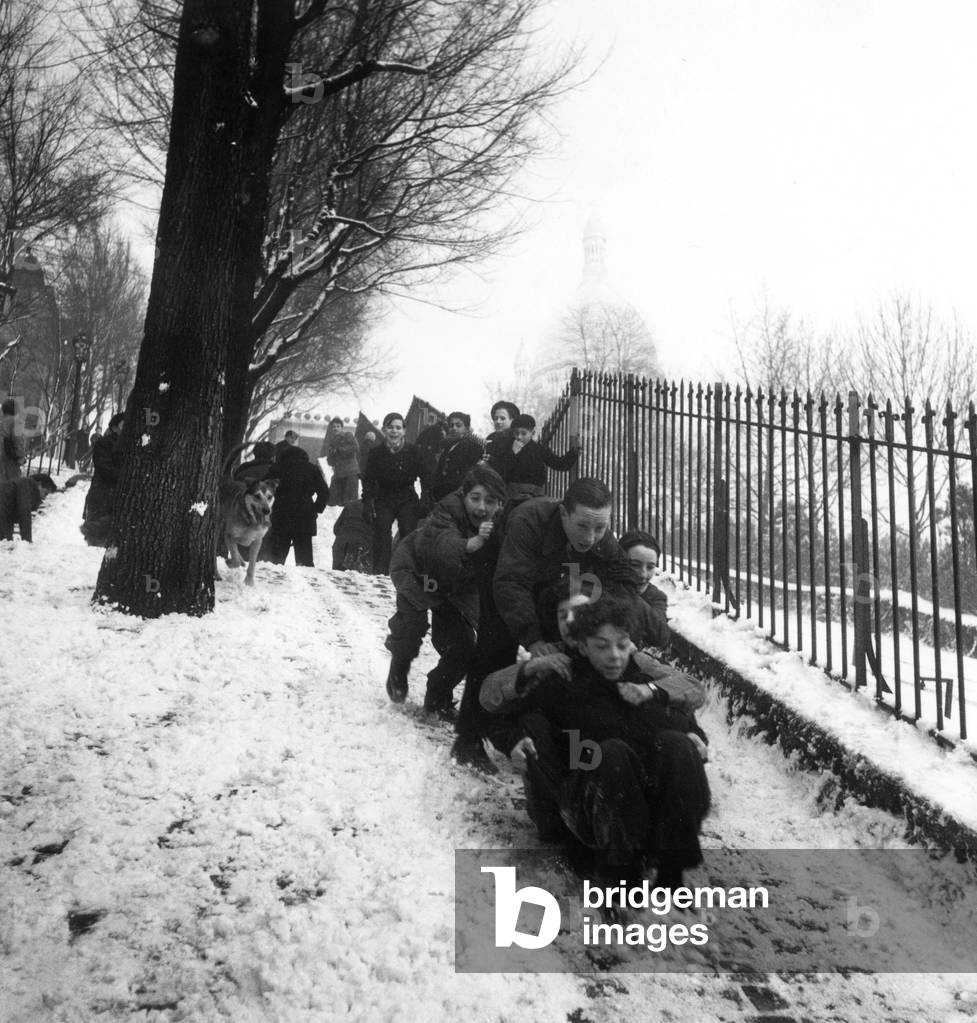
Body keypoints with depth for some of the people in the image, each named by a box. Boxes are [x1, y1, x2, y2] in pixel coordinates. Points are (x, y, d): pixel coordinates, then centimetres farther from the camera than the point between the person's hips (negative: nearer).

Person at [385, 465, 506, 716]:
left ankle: (437, 698, 26)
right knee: (412, 620, -27)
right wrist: (471, 544, -75)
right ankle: (398, 671, 7)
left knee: (463, 647, -1)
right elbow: (443, 544, -56)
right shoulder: (446, 513, -36)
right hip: (417, 571, -4)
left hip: (456, 586, 4)